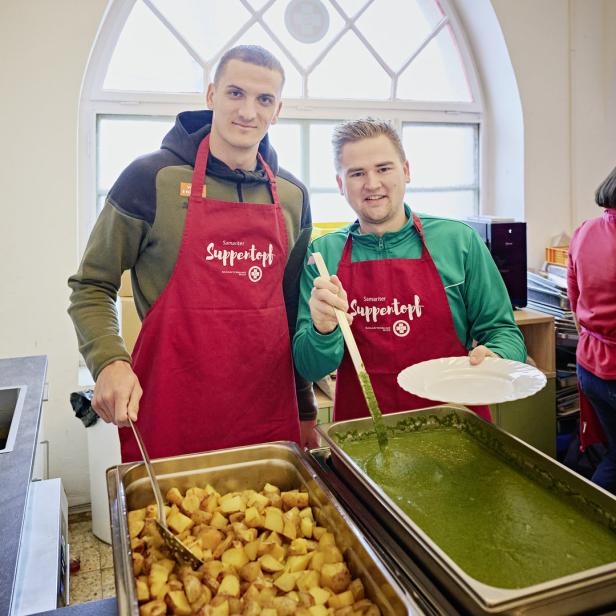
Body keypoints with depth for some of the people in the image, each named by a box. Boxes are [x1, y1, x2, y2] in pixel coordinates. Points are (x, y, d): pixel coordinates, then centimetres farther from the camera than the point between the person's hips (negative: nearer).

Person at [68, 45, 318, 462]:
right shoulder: (153, 177, -6)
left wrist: (306, 410, 16)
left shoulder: (293, 195, 7)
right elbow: (91, 287, -1)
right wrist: (110, 361, -19)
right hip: (170, 413, -4)